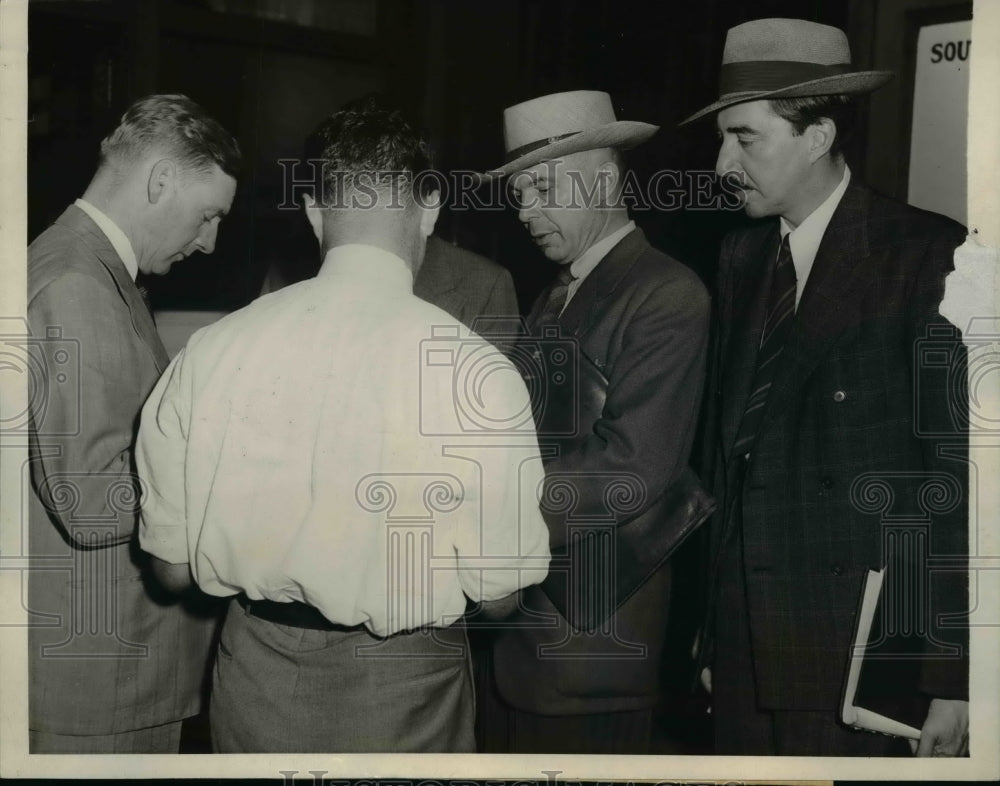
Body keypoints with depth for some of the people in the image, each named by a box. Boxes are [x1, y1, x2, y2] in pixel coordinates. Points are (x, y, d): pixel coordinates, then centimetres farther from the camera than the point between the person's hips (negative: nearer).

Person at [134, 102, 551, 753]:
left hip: (256, 695, 2)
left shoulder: (209, 351, -12)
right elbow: (499, 594, -12)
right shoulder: (477, 372, -20)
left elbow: (173, 565, -3)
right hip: (403, 698, -2)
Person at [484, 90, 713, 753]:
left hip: (597, 626, -7)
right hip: (526, 612, 7)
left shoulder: (668, 296, -13)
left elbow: (628, 471, -21)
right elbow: (543, 438, 10)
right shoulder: (554, 298, 14)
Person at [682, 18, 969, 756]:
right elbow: (730, 450, 9)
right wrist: (717, 631, 10)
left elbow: (963, 472, -11)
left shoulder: (929, 256, -10)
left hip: (860, 655, -5)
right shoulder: (741, 257, 7)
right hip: (747, 646, 5)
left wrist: (953, 674, -11)